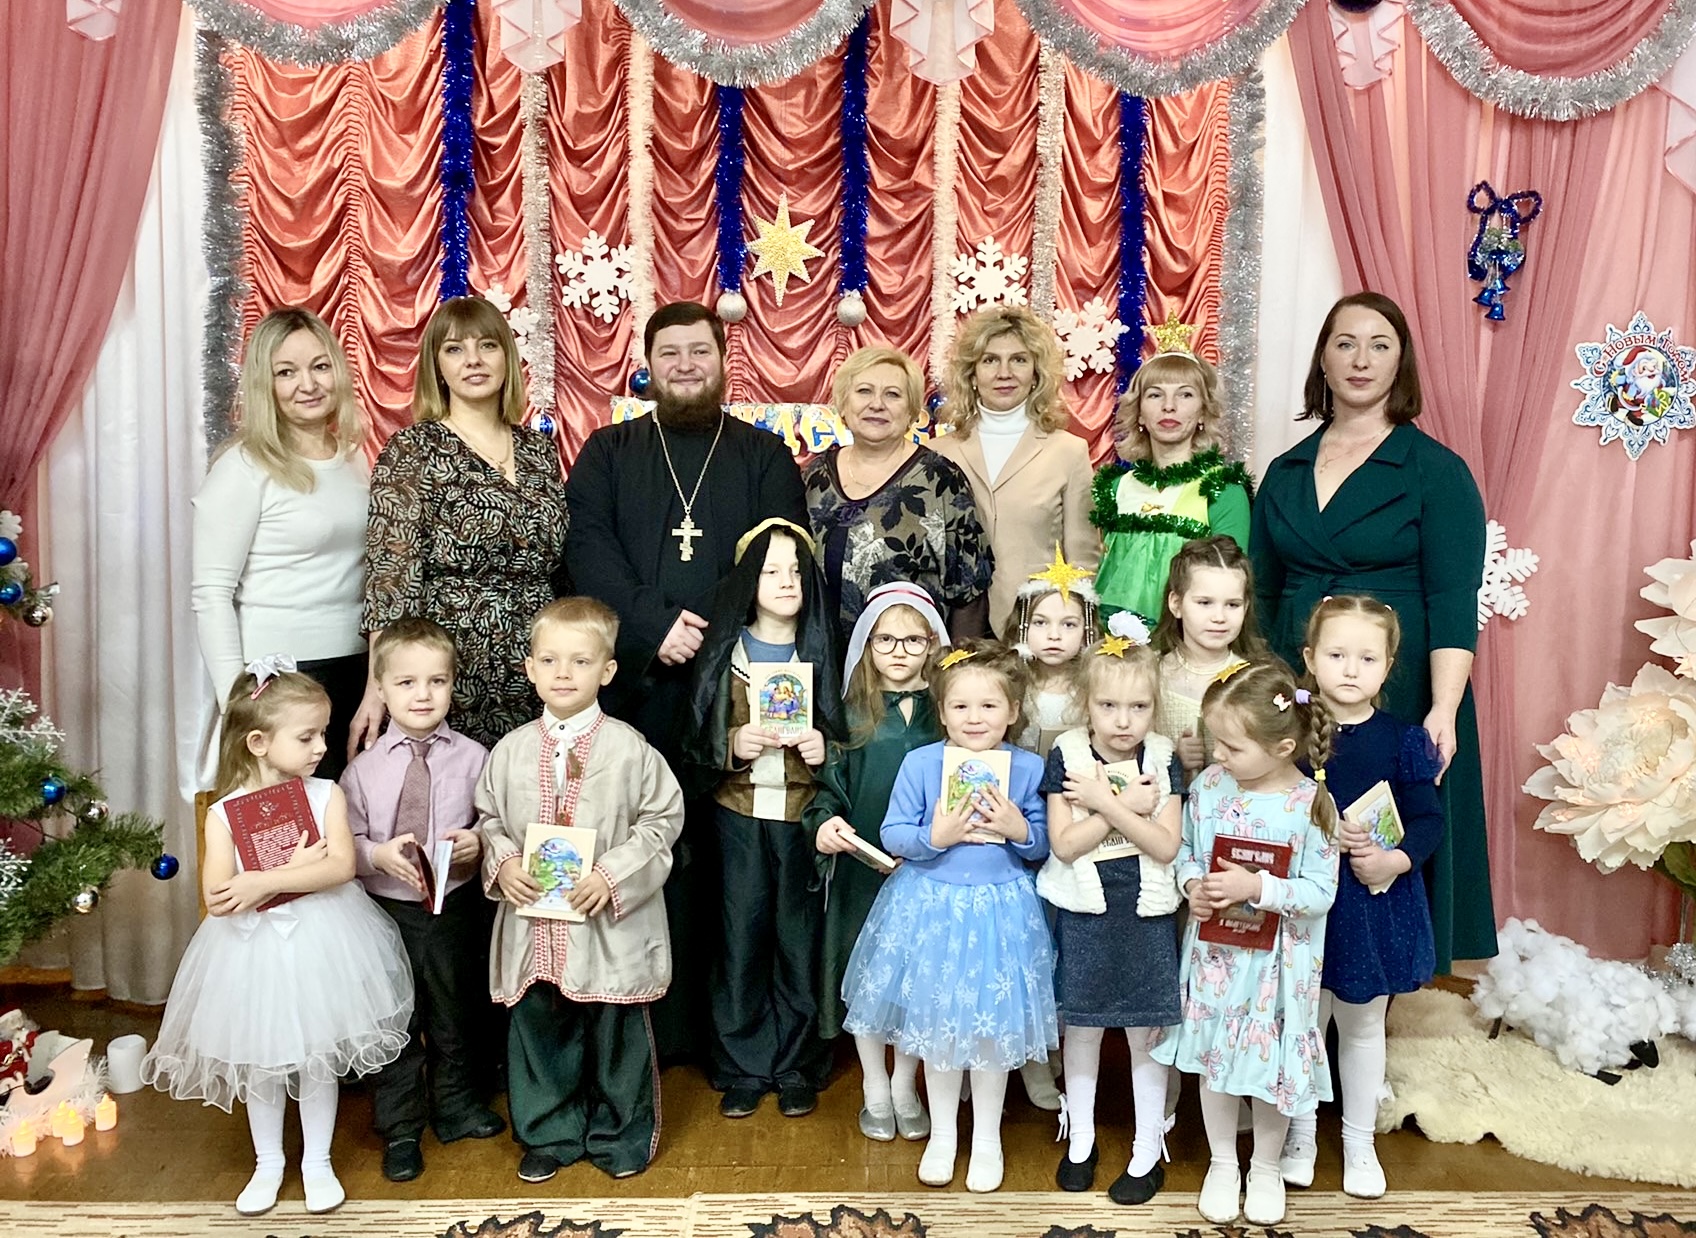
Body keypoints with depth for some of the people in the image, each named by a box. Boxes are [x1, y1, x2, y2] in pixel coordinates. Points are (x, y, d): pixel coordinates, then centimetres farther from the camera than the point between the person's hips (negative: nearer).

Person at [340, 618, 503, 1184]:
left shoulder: (473, 758, -6)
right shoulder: (364, 767, -5)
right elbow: (345, 842, -1)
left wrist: (478, 841, -20)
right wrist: (378, 854, -20)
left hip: (455, 907, 1)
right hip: (386, 909, 0)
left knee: (455, 1015, 18)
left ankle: (455, 1106, 40)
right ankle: (399, 1130, 29)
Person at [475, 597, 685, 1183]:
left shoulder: (629, 749, -9)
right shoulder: (511, 751, 1)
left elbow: (662, 820, -6)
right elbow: (489, 819, 11)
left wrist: (612, 875, -15)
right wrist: (502, 864, -8)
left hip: (609, 923, -3)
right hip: (533, 923, 3)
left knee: (616, 1033, 10)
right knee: (538, 1029, 14)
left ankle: (621, 1135, 31)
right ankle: (549, 1134, 34)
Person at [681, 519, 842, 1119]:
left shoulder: (824, 650, 3)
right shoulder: (724, 651, 3)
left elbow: (849, 741, 8)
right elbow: (697, 743, 4)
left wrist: (826, 749, -12)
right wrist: (733, 745, -15)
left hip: (804, 818, 0)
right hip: (740, 815, 0)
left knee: (799, 940, 4)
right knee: (741, 938, 3)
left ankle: (797, 1068, 20)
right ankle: (742, 1067, 19)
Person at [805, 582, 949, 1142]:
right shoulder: (853, 712, 2)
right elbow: (830, 783, 1)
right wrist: (825, 822, -18)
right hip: (863, 867, 0)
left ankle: (905, 1087, 29)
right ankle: (874, 1088, 27)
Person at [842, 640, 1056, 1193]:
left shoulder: (1028, 768, -7)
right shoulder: (920, 764, -10)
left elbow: (1041, 846, 1)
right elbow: (893, 836, -6)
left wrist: (1019, 830, -20)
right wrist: (936, 837, -23)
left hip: (1001, 911, 0)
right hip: (931, 907, 0)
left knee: (993, 1025, 11)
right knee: (935, 1022, 13)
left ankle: (987, 1138, 33)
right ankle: (942, 1134, 34)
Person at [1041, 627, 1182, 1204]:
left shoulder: (1162, 759, -5)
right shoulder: (1066, 756, -8)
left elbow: (1165, 846, -13)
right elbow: (1064, 845, -14)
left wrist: (1104, 802, -21)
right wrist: (1127, 806, -21)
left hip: (1146, 916, 0)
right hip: (1084, 913, 0)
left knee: (1146, 1034, 9)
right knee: (1081, 1028, 13)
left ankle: (1148, 1153, 25)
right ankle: (1080, 1141, 33)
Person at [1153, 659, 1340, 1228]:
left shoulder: (1311, 805, -17)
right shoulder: (1208, 785, -8)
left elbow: (1321, 892, -17)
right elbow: (1185, 849, 4)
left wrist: (1257, 887, -28)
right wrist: (1192, 885, -15)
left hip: (1276, 962, -3)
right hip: (1215, 952, 3)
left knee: (1271, 1063, 12)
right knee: (1213, 1058, 15)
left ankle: (1266, 1168, 37)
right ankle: (1222, 1162, 38)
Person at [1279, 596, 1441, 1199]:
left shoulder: (1401, 741, -5)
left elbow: (1429, 819, -5)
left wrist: (1393, 859, -21)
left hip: (1375, 903, 1)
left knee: (1363, 1023, 17)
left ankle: (1359, 1140, 35)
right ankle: (1300, 1132, 33)